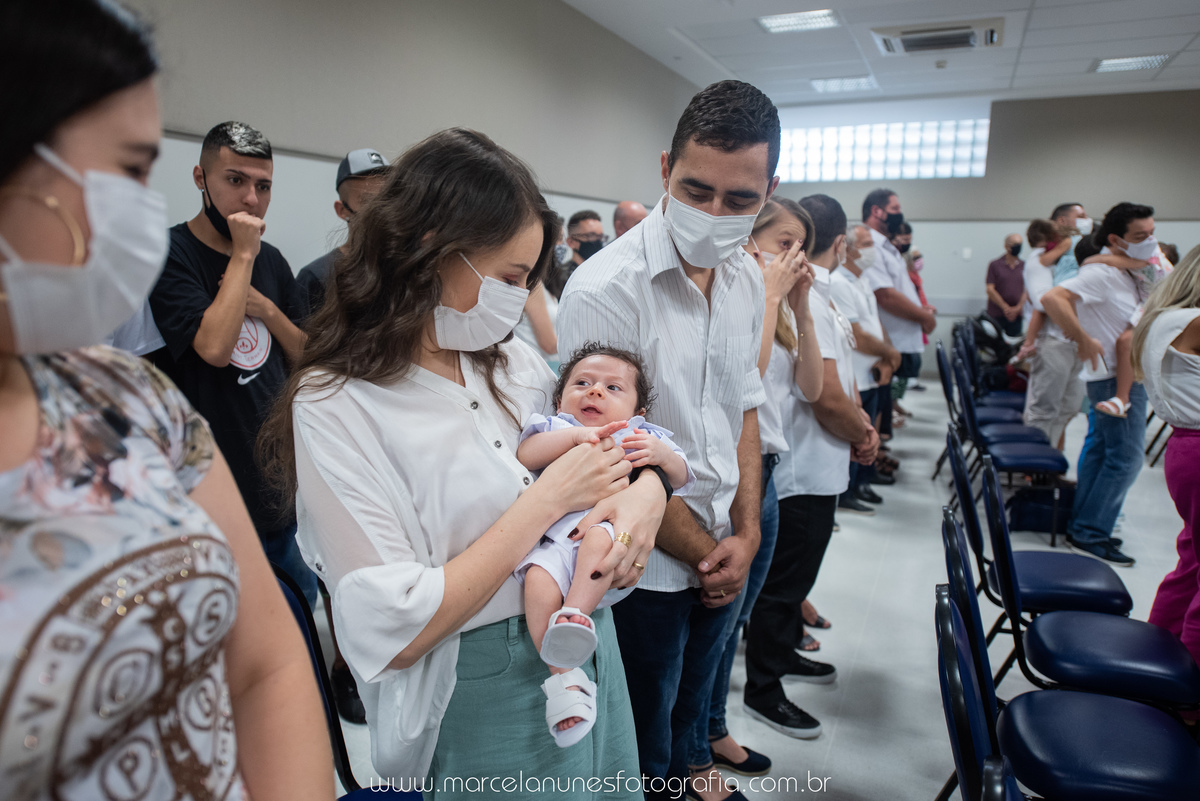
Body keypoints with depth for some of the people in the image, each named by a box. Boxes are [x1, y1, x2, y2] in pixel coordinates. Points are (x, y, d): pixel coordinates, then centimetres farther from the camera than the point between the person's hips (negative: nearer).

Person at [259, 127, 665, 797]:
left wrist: (646, 491, -12)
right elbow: (395, 630, -23)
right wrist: (546, 500, -22)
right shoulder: (334, 406, -18)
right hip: (483, 699, -6)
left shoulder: (511, 359, 1)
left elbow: (626, 439, 12)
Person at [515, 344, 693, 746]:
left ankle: (577, 613, -38)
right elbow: (525, 456, 3)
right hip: (556, 531, 1)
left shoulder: (642, 436, 27)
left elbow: (682, 476, 16)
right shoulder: (557, 427, 25)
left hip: (613, 525, 0)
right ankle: (563, 676, -24)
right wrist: (576, 435, -9)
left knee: (600, 537, -36)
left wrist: (662, 454, -6)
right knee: (539, 579, -29)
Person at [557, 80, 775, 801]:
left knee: (691, 709, 29)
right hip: (647, 570, -6)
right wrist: (708, 552, -10)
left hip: (721, 557, 7)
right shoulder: (605, 289, -24)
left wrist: (746, 533, -1)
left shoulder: (748, 278, 0)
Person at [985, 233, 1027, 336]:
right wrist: (1005, 307, -9)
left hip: (1016, 315, 2)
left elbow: (1027, 290, 7)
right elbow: (990, 290, -3)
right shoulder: (994, 265, 4)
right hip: (996, 316, -2)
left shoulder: (1024, 267, 10)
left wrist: (1017, 308, -8)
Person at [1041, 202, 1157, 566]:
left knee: (1100, 447, 14)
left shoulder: (1130, 272, 12)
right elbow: (1052, 298, -33)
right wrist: (1085, 341, -29)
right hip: (1115, 375, -10)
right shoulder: (1101, 272, -18)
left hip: (1126, 374, 10)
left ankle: (1082, 525, 24)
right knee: (1126, 457, -7)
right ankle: (1090, 533, 1)